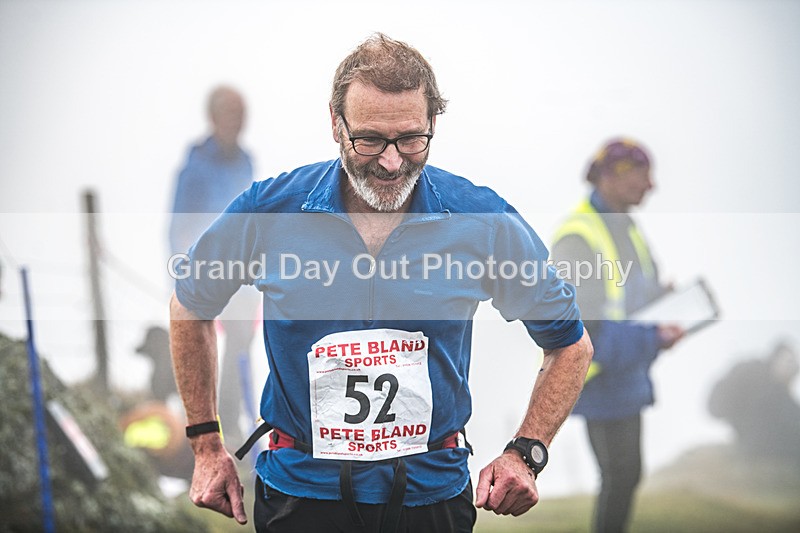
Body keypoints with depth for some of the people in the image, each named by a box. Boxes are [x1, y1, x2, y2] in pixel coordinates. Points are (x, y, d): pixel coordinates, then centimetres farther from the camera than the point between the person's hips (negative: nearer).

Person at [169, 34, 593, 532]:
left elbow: (571, 345, 5)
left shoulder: (485, 222, -9)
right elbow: (190, 307, 9)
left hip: (431, 491, 1)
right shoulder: (268, 211, -9)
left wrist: (526, 453, -8)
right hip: (302, 489, 0)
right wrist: (207, 446, 7)